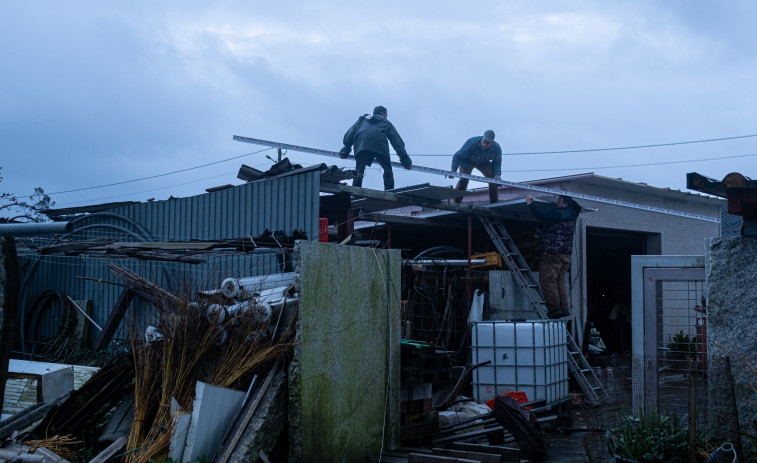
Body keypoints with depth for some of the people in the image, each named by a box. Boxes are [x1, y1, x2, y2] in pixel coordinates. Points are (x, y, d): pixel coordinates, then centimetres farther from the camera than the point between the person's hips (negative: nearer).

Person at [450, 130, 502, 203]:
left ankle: (494, 202, 5)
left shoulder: (497, 148, -26)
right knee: (463, 179, -22)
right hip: (467, 161, -3)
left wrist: (497, 175, -25)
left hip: (483, 162, 3)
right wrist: (453, 170, -42)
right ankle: (456, 202, -8)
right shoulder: (471, 143, -38)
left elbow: (497, 163, -8)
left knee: (493, 178, -12)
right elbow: (457, 157, -29)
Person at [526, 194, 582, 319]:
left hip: (552, 253, -9)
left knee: (548, 281, -5)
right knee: (560, 281, 14)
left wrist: (530, 204, -17)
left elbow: (543, 215, -24)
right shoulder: (571, 215, 14)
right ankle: (564, 308, 10)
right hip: (566, 254, 9)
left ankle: (554, 309, -9)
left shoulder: (557, 214, -12)